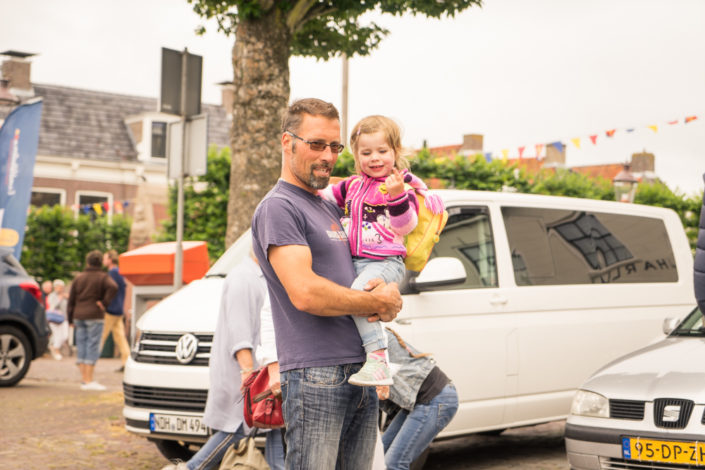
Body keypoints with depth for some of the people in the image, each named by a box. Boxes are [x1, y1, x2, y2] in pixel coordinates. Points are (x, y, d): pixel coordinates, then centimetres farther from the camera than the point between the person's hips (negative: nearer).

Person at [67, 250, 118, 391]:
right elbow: (113, 287, -23)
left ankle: (84, 379, 10)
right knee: (93, 347, -4)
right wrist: (104, 303, -13)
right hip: (94, 316, -5)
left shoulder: (78, 278, 13)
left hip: (79, 316, 5)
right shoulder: (103, 277, -1)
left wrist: (71, 319, 16)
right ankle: (89, 380, -8)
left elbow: (71, 300, 12)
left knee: (81, 346, 8)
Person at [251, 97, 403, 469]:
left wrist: (386, 301, 0)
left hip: (362, 374, 9)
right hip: (316, 375, -9)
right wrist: (377, 303, -8)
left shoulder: (331, 209, 21)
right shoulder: (278, 208, -7)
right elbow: (305, 293, -19)